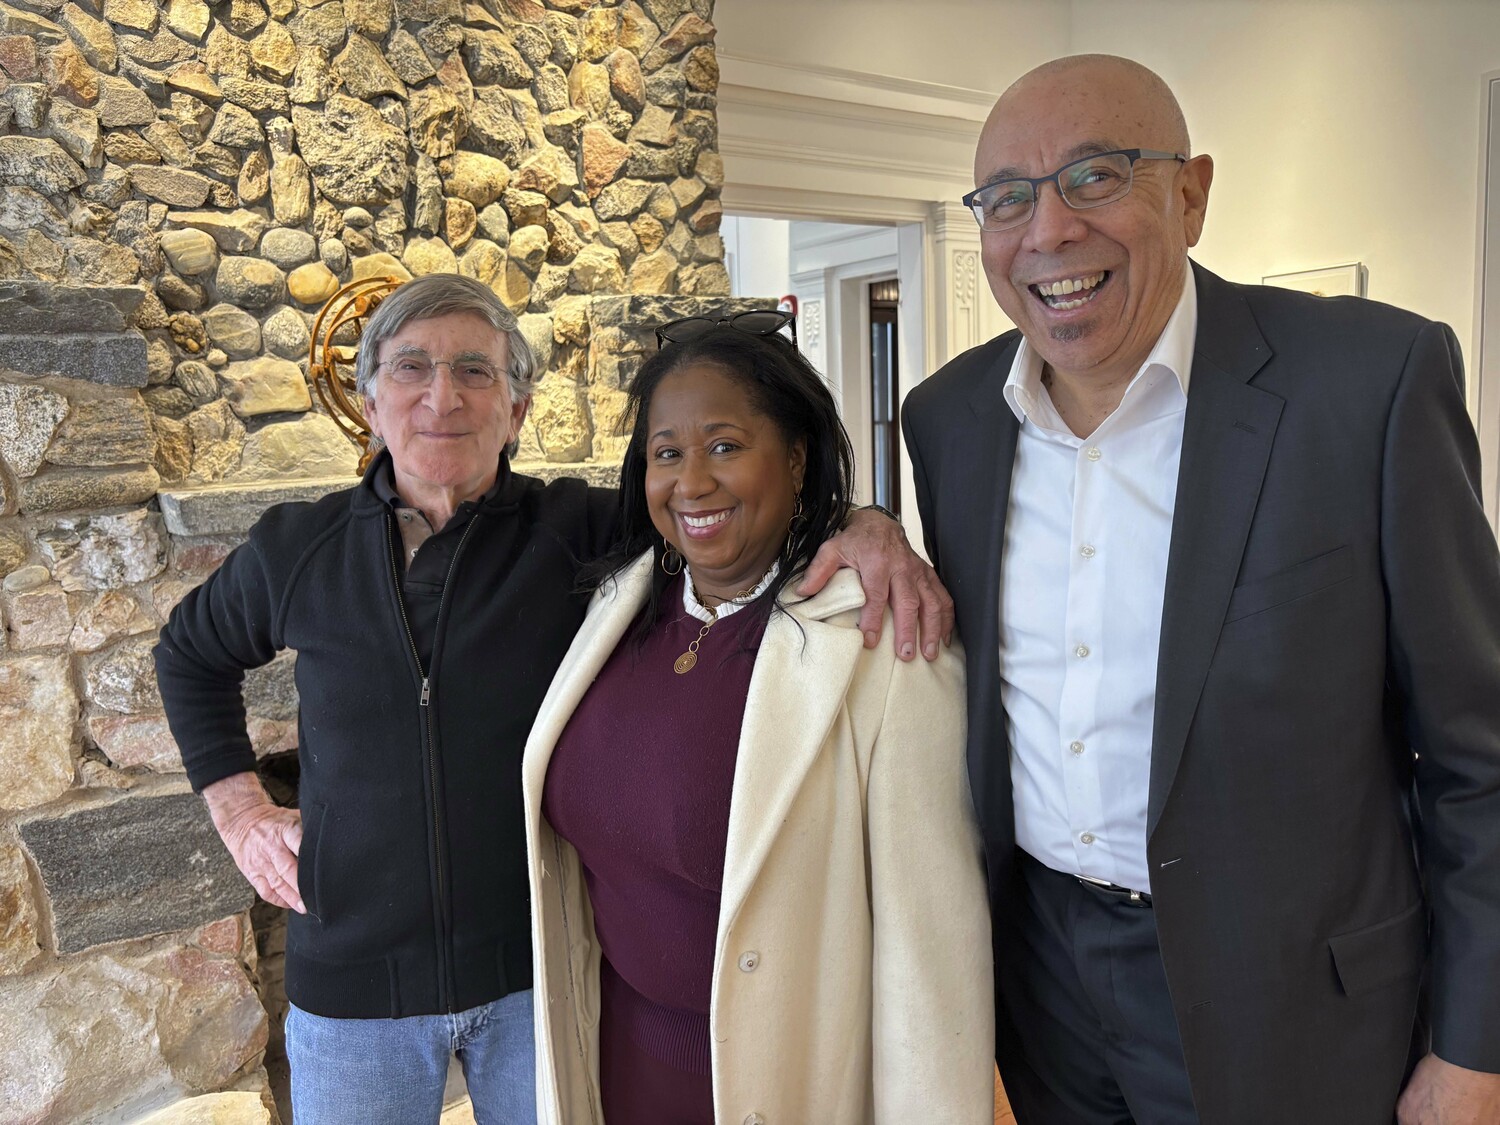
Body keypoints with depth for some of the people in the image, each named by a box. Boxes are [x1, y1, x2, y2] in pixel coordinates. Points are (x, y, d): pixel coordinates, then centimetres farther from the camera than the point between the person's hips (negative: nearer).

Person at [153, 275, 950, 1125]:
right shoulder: (297, 549, -2)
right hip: (354, 987, 2)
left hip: (541, 967, -1)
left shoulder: (580, 531, -9)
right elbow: (192, 655, 17)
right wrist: (238, 806, 7)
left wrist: (864, 528, -32)